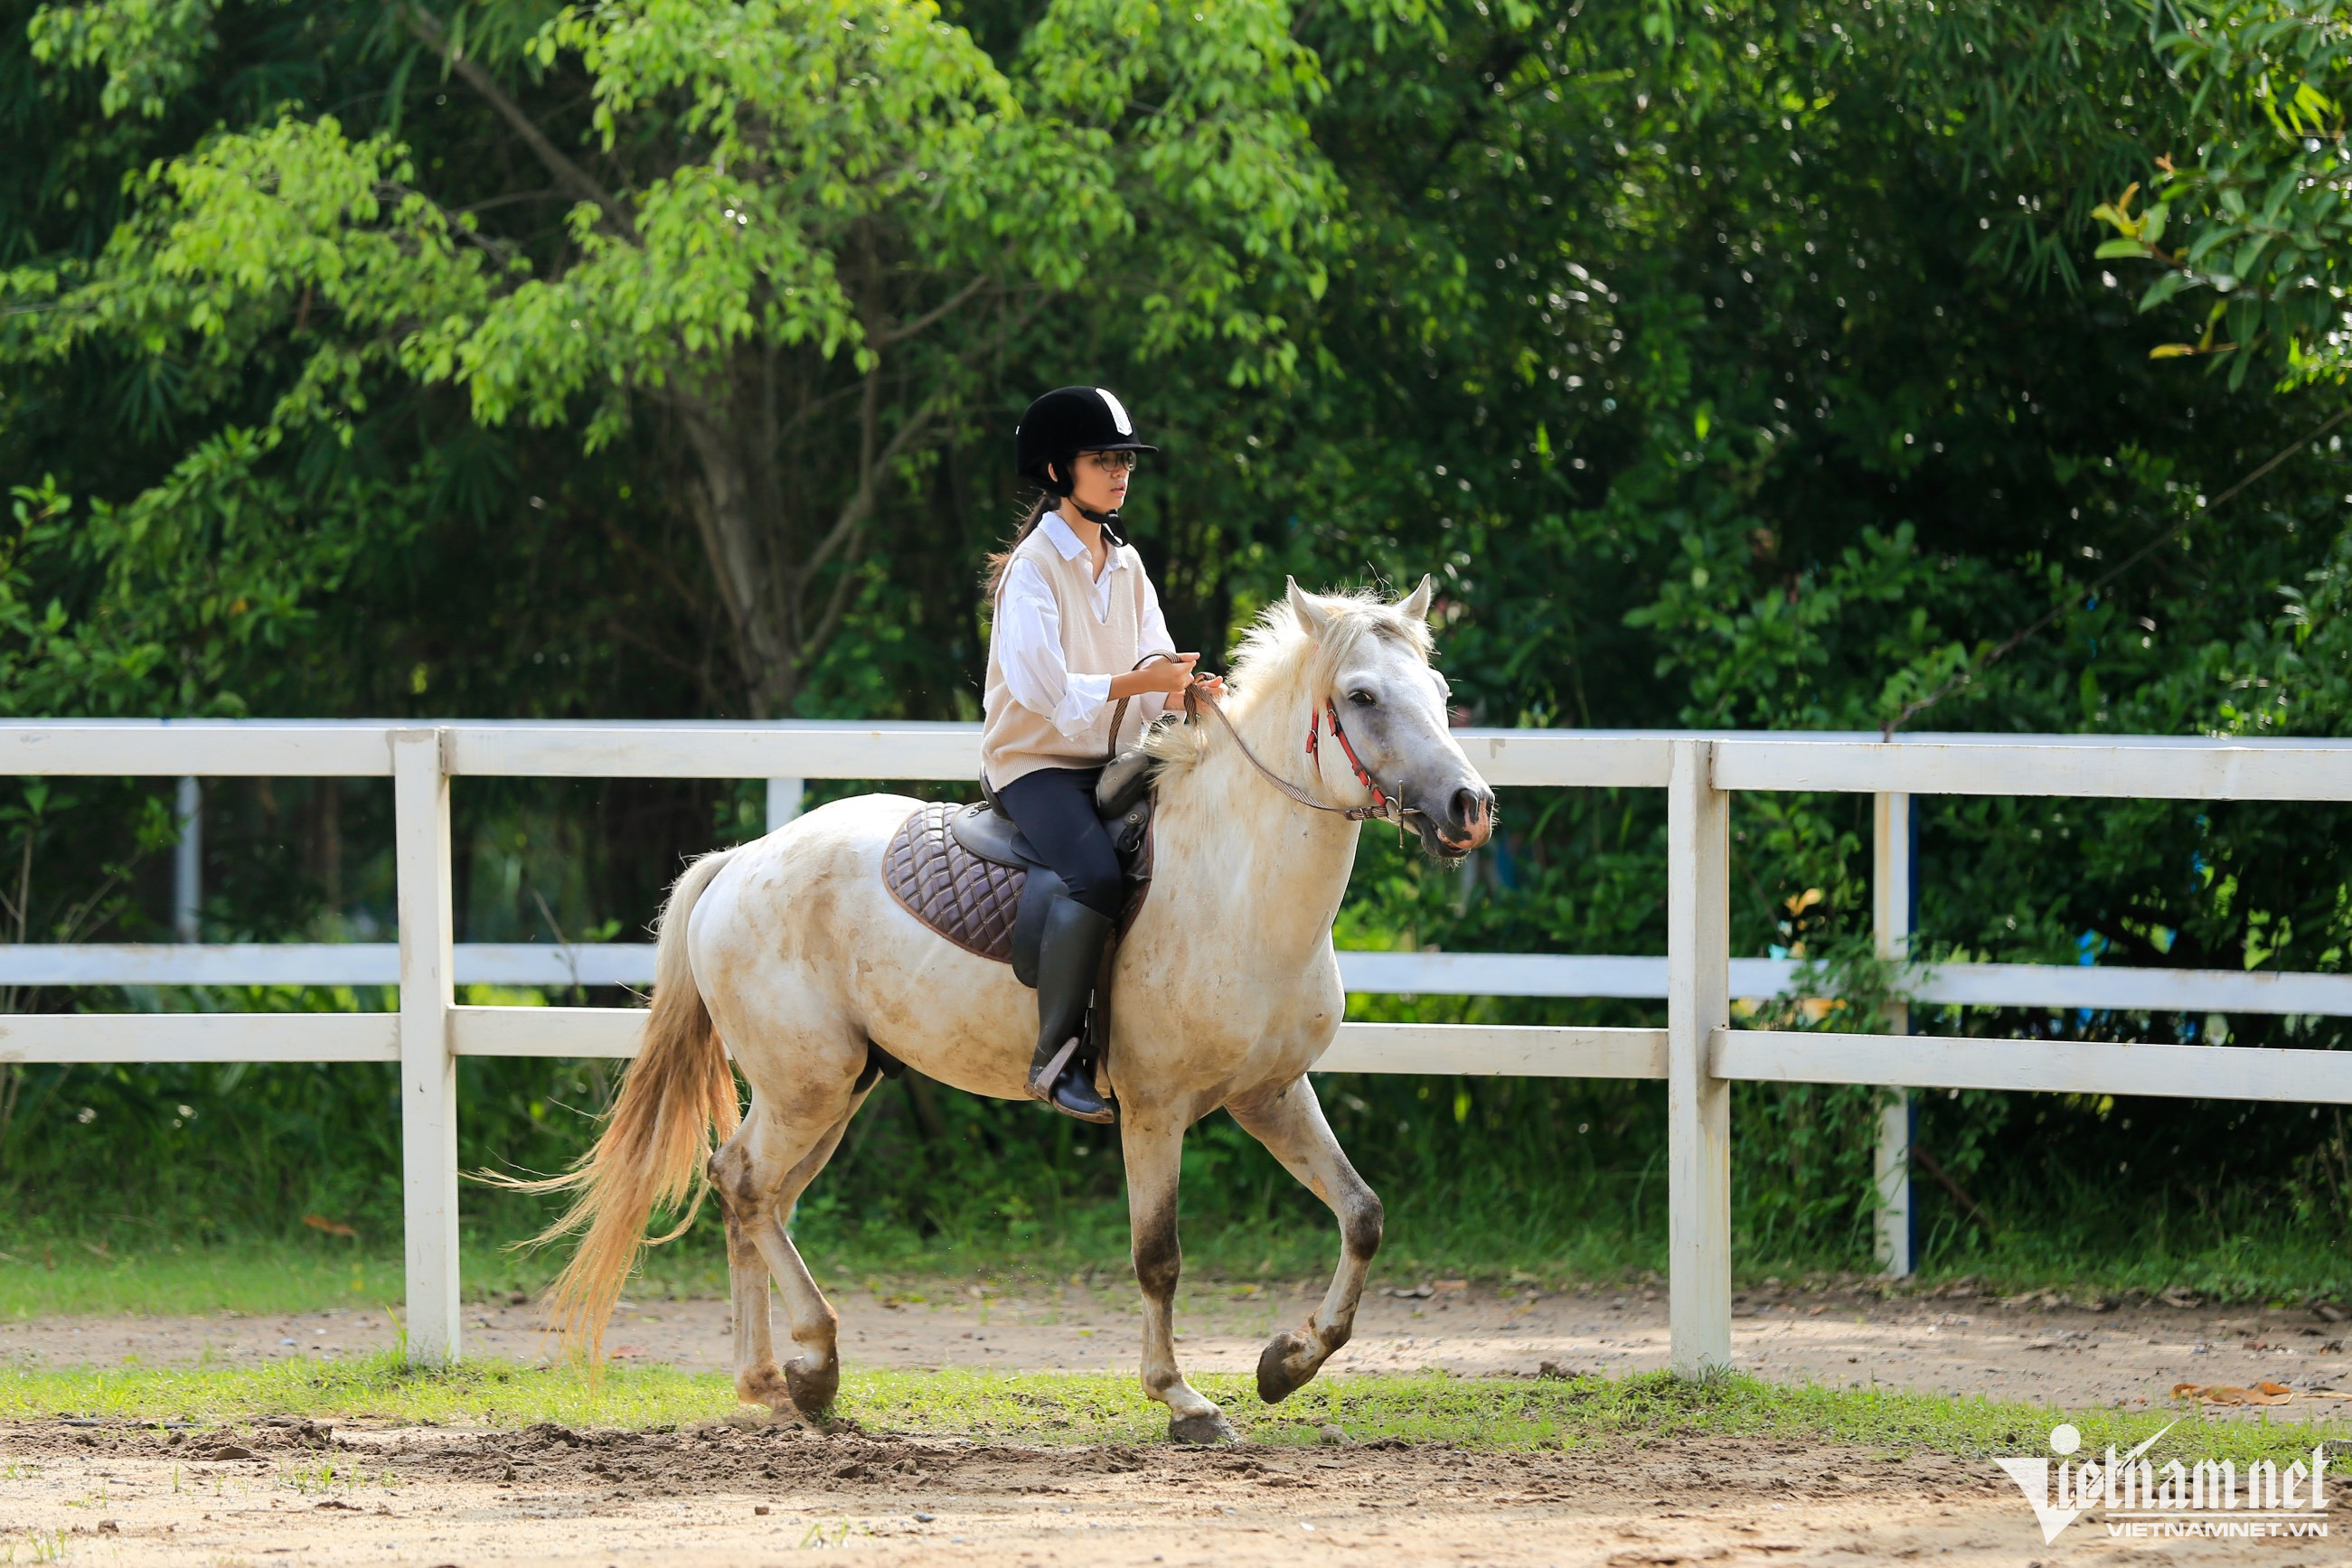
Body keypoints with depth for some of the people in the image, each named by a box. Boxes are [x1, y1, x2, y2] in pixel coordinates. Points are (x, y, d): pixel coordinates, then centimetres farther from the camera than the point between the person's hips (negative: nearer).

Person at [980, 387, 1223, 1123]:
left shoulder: (1126, 565, 13)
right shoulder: (1034, 566, -9)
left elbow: (1158, 670, 8)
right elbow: (1043, 688, -21)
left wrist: (1188, 689, -14)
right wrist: (1139, 682, -27)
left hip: (1112, 761, 8)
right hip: (1035, 762, -8)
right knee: (1096, 874, -33)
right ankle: (1056, 1058, -27)